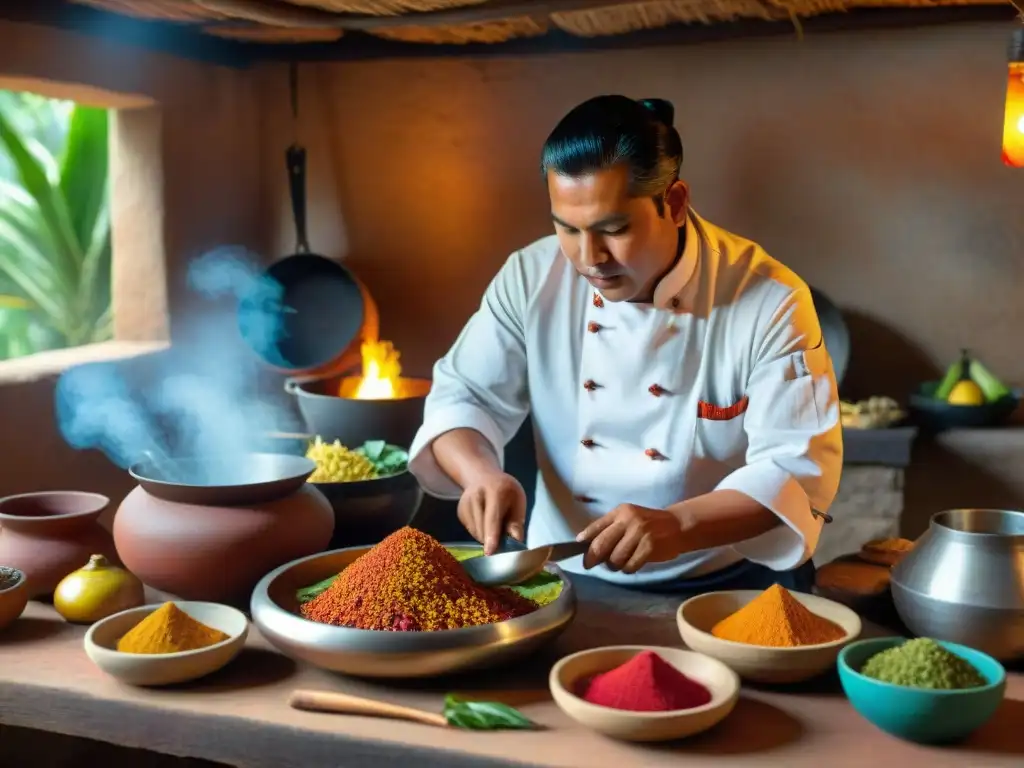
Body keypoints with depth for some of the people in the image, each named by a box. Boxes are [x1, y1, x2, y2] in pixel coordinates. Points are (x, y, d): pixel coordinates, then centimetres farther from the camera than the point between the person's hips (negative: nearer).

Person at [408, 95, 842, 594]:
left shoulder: (769, 300, -16)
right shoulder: (532, 279, -9)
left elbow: (800, 468, -19)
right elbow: (463, 397, -5)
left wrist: (678, 526, -36)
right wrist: (481, 474, -27)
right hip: (566, 580, 4)